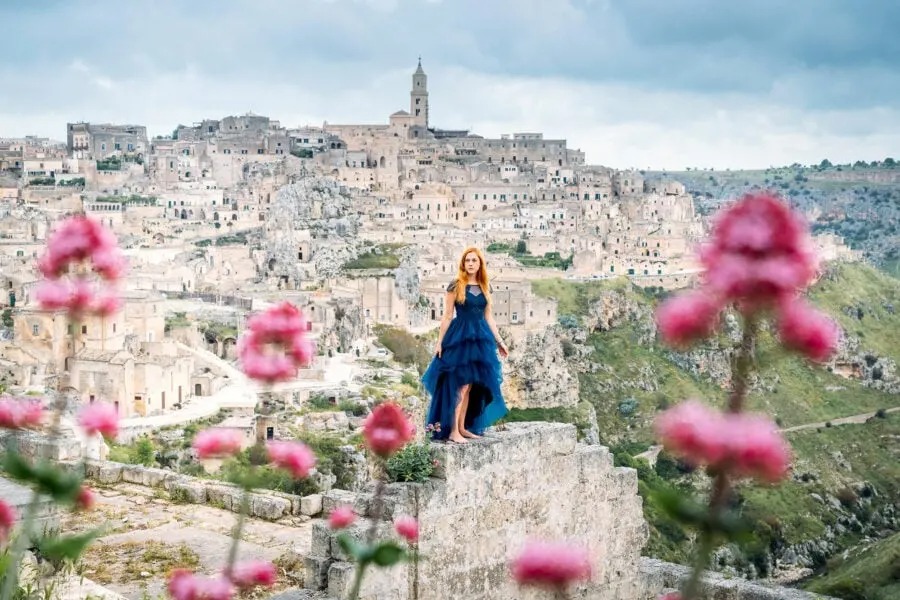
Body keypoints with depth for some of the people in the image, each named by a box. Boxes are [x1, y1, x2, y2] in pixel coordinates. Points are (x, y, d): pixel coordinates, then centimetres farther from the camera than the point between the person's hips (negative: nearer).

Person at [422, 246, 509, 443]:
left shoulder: (485, 288, 10)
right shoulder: (455, 286, -4)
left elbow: (488, 318, 15)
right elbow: (447, 316, -3)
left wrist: (499, 341, 12)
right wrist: (439, 341, -7)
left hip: (480, 339, 5)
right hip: (459, 338, -5)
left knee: (470, 386, 8)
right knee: (460, 385, -9)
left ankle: (463, 427, 16)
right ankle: (452, 431, -6)